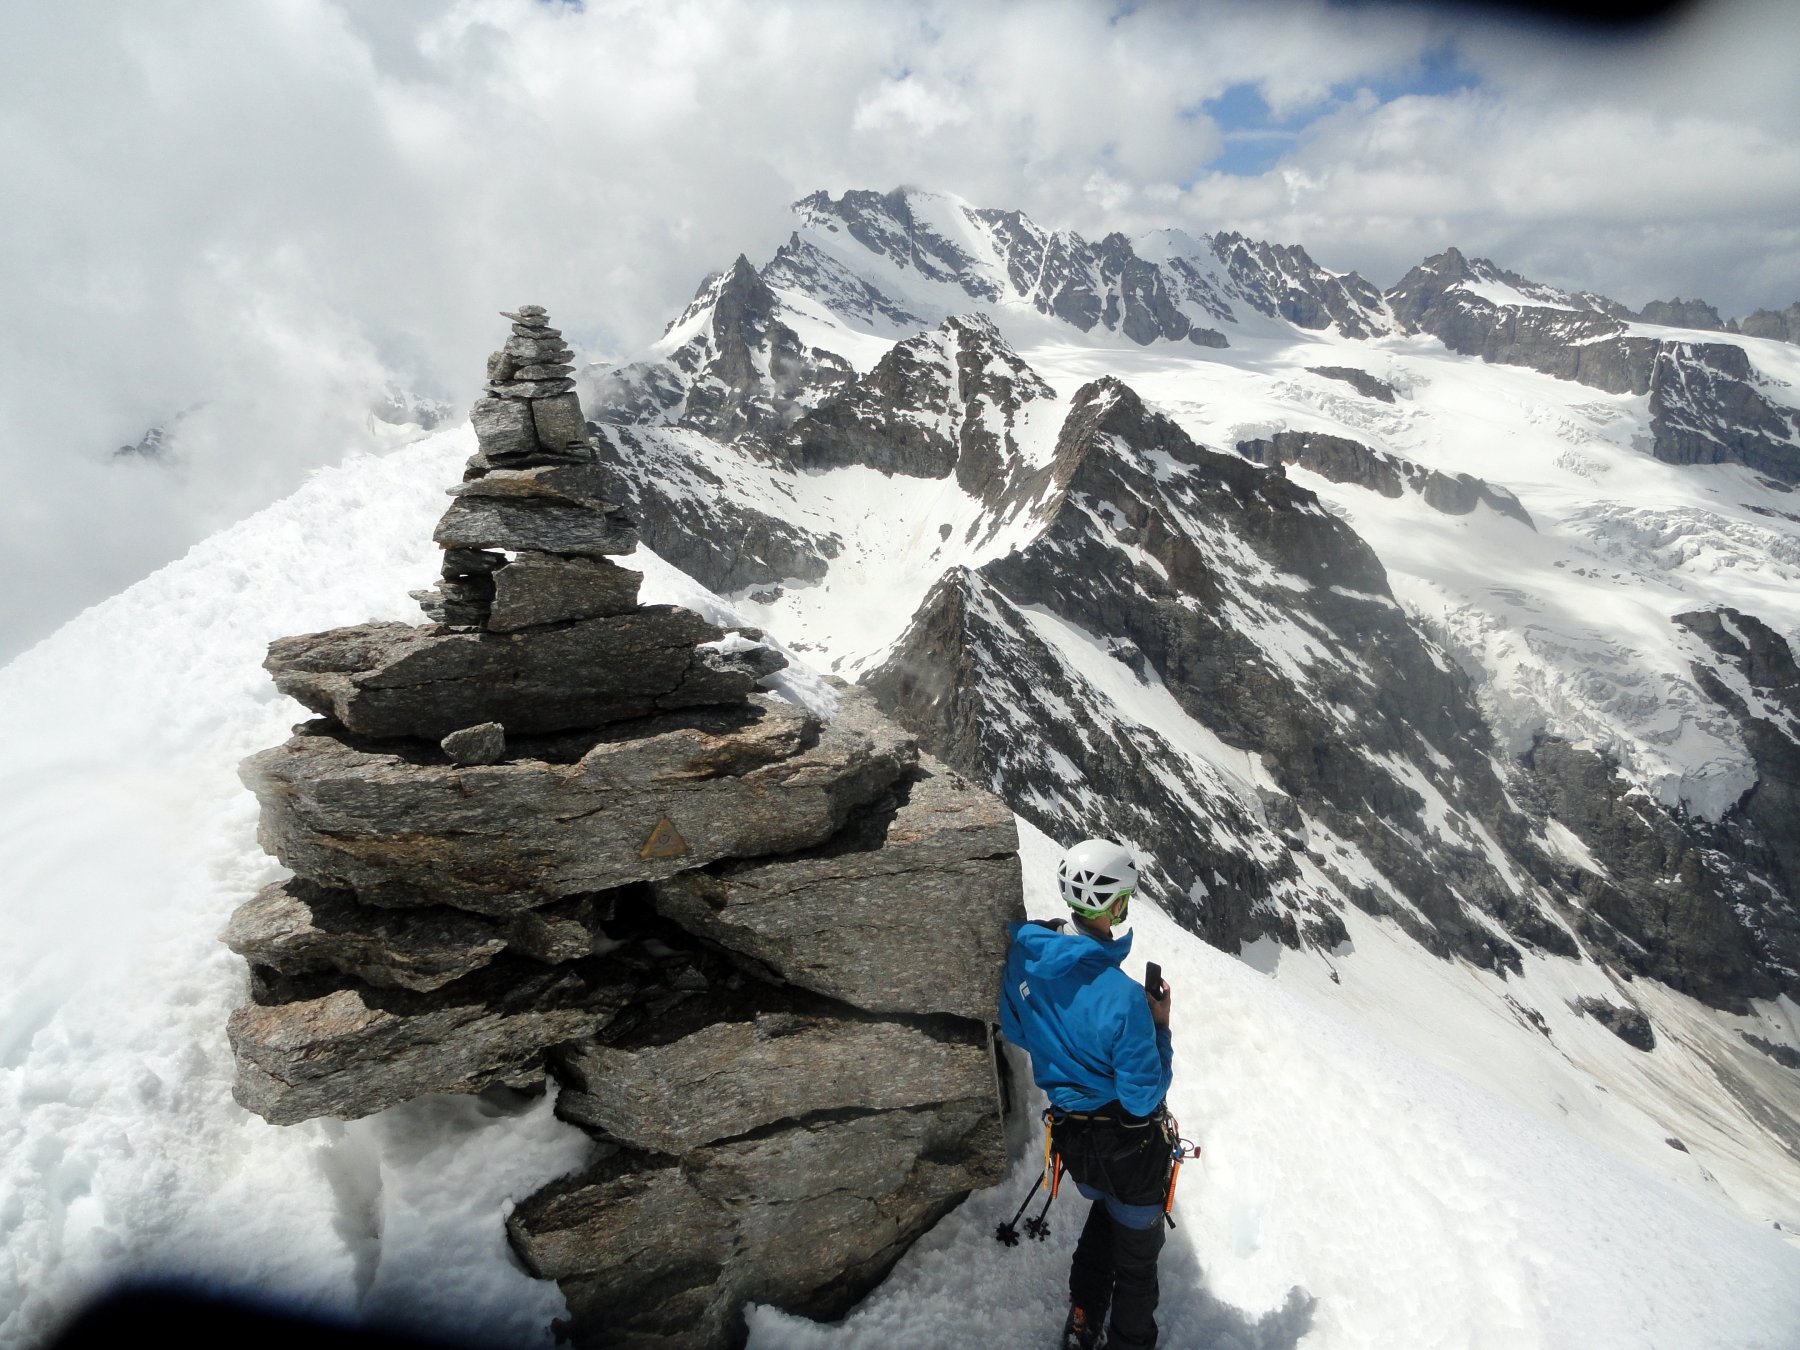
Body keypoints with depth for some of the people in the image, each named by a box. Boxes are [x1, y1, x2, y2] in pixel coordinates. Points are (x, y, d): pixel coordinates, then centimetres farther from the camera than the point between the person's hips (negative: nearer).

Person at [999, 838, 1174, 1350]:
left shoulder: (1025, 951, -16)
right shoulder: (1123, 999, -34)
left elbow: (1014, 1030, 2)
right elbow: (1145, 1098, -22)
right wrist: (1160, 1027, -13)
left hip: (1071, 1133, 6)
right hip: (1129, 1148, -6)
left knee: (1103, 1215, 34)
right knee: (1136, 1249, 21)